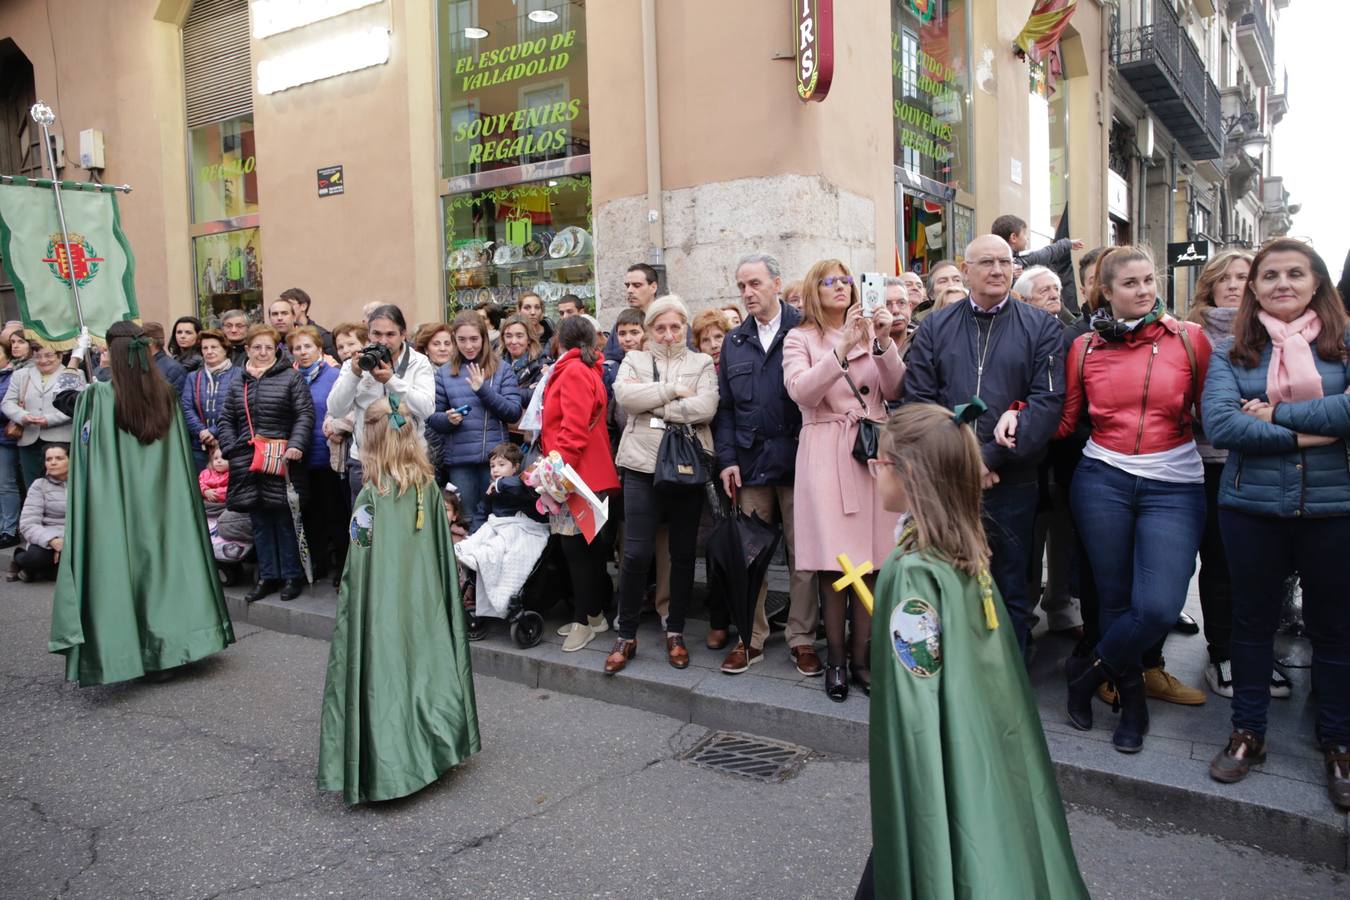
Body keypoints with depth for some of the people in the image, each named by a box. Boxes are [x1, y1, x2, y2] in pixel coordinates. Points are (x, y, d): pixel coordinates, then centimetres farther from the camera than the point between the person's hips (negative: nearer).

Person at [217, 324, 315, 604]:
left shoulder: (291, 377, 3)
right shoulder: (238, 383, 16)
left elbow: (305, 414, -5)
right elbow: (226, 421, 17)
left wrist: (296, 444, -17)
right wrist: (232, 450, 3)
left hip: (282, 462, -4)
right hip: (248, 463, 4)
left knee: (285, 521, 0)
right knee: (259, 522, 9)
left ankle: (292, 576, 11)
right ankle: (268, 576, 18)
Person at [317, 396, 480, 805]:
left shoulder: (370, 498, -16)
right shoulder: (430, 488, -2)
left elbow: (360, 571, -14)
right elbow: (444, 558, 5)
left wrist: (349, 608, -2)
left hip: (382, 611, -5)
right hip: (424, 605, 5)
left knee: (385, 676, 4)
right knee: (423, 662, 16)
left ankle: (386, 764, 11)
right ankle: (435, 742, 27)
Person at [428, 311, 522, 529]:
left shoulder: (502, 370, 4)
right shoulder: (444, 373, 8)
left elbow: (514, 413, -3)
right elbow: (432, 418, 9)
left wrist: (484, 390, -13)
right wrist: (448, 419, -12)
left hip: (495, 456, -1)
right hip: (459, 459, 1)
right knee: (470, 521, 7)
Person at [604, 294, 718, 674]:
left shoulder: (702, 363, 9)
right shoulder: (634, 360, 12)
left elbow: (705, 408, -10)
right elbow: (624, 395, -9)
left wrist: (650, 400, -8)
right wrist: (674, 391, -11)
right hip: (643, 465, 0)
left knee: (683, 553, 8)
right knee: (636, 553, -3)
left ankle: (675, 631, 22)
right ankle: (626, 634, 12)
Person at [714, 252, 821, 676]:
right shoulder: (734, 342, 14)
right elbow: (725, 407, 12)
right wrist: (727, 458, 3)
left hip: (797, 461, -4)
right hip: (750, 463, 4)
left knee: (803, 555, 4)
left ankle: (802, 639, 16)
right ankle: (751, 637, 19)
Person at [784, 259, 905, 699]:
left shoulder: (872, 330, 14)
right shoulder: (800, 339, 6)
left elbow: (895, 391, 4)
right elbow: (801, 391, -12)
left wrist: (884, 342, -10)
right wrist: (843, 347, -18)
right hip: (826, 454, -2)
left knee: (870, 563, 3)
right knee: (834, 565, -2)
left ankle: (861, 659, 16)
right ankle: (835, 659, 13)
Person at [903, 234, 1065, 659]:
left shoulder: (1041, 328, 3)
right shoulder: (935, 326, 8)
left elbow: (1048, 401, -7)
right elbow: (917, 398, 0)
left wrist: (992, 456, -15)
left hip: (1012, 484, -1)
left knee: (1011, 591, 9)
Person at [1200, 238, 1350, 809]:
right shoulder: (1232, 352, 3)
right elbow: (1219, 425, -11)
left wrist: (1275, 412, -15)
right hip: (1252, 506, 1)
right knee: (1252, 620, 12)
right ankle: (1247, 733, 28)